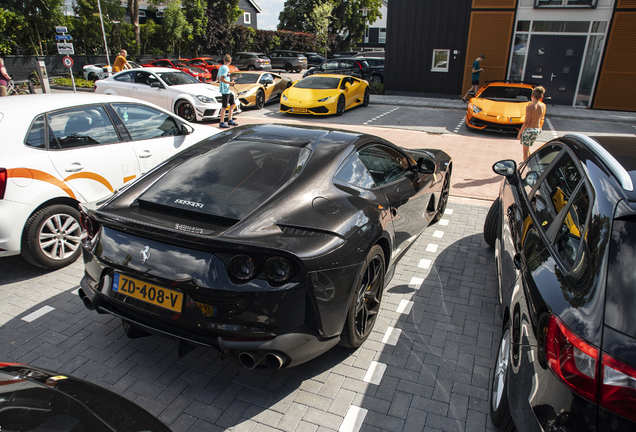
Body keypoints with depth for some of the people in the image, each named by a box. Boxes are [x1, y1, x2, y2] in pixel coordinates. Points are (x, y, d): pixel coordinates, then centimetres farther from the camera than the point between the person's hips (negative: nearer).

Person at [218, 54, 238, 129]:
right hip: (225, 90, -10)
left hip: (228, 90, 10)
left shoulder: (221, 67, 13)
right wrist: (230, 83, -14)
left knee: (233, 104, 16)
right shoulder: (225, 68, -15)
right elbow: (221, 79, -23)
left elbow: (218, 78, 20)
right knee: (224, 106, -5)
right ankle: (221, 123, 0)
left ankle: (230, 121, 19)